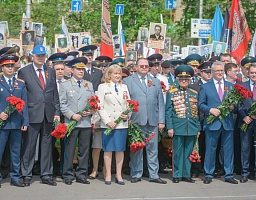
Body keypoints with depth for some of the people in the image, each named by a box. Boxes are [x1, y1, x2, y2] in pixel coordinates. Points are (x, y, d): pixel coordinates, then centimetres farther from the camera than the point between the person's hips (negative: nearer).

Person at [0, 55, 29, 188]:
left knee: (16, 151, 6)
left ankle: (15, 177, 14)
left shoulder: (21, 84, 13)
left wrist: (25, 122, 3)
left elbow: (24, 104, 10)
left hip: (17, 123, 3)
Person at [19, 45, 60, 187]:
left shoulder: (51, 72, 13)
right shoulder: (24, 71, 1)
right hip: (32, 115, -4)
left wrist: (57, 112, 6)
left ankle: (46, 175, 16)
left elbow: (55, 93, 13)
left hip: (48, 115, 4)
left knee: (47, 146, 9)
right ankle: (26, 175, 8)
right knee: (29, 146, 0)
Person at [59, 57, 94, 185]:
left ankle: (81, 175, 13)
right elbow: (62, 104, 0)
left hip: (86, 123, 4)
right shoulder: (65, 85, 4)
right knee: (69, 150, -2)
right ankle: (68, 176, 5)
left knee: (84, 150, 5)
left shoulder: (89, 85, 15)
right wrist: (72, 115, -12)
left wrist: (90, 111, -3)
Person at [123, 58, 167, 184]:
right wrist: (128, 118, -6)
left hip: (152, 121, 3)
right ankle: (136, 175, 10)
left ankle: (154, 175, 11)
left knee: (153, 149, 5)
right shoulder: (127, 81, 7)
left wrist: (161, 121, 5)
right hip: (136, 121, -3)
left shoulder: (156, 82, 17)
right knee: (136, 149, 2)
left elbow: (160, 102, 13)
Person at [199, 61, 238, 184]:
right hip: (212, 123, -2)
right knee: (210, 150, 2)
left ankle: (228, 175, 12)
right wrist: (210, 110, -14)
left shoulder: (230, 86, 13)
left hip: (228, 123, 2)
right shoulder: (205, 87, 7)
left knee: (229, 149, 4)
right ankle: (208, 175, 11)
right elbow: (201, 104, 3)